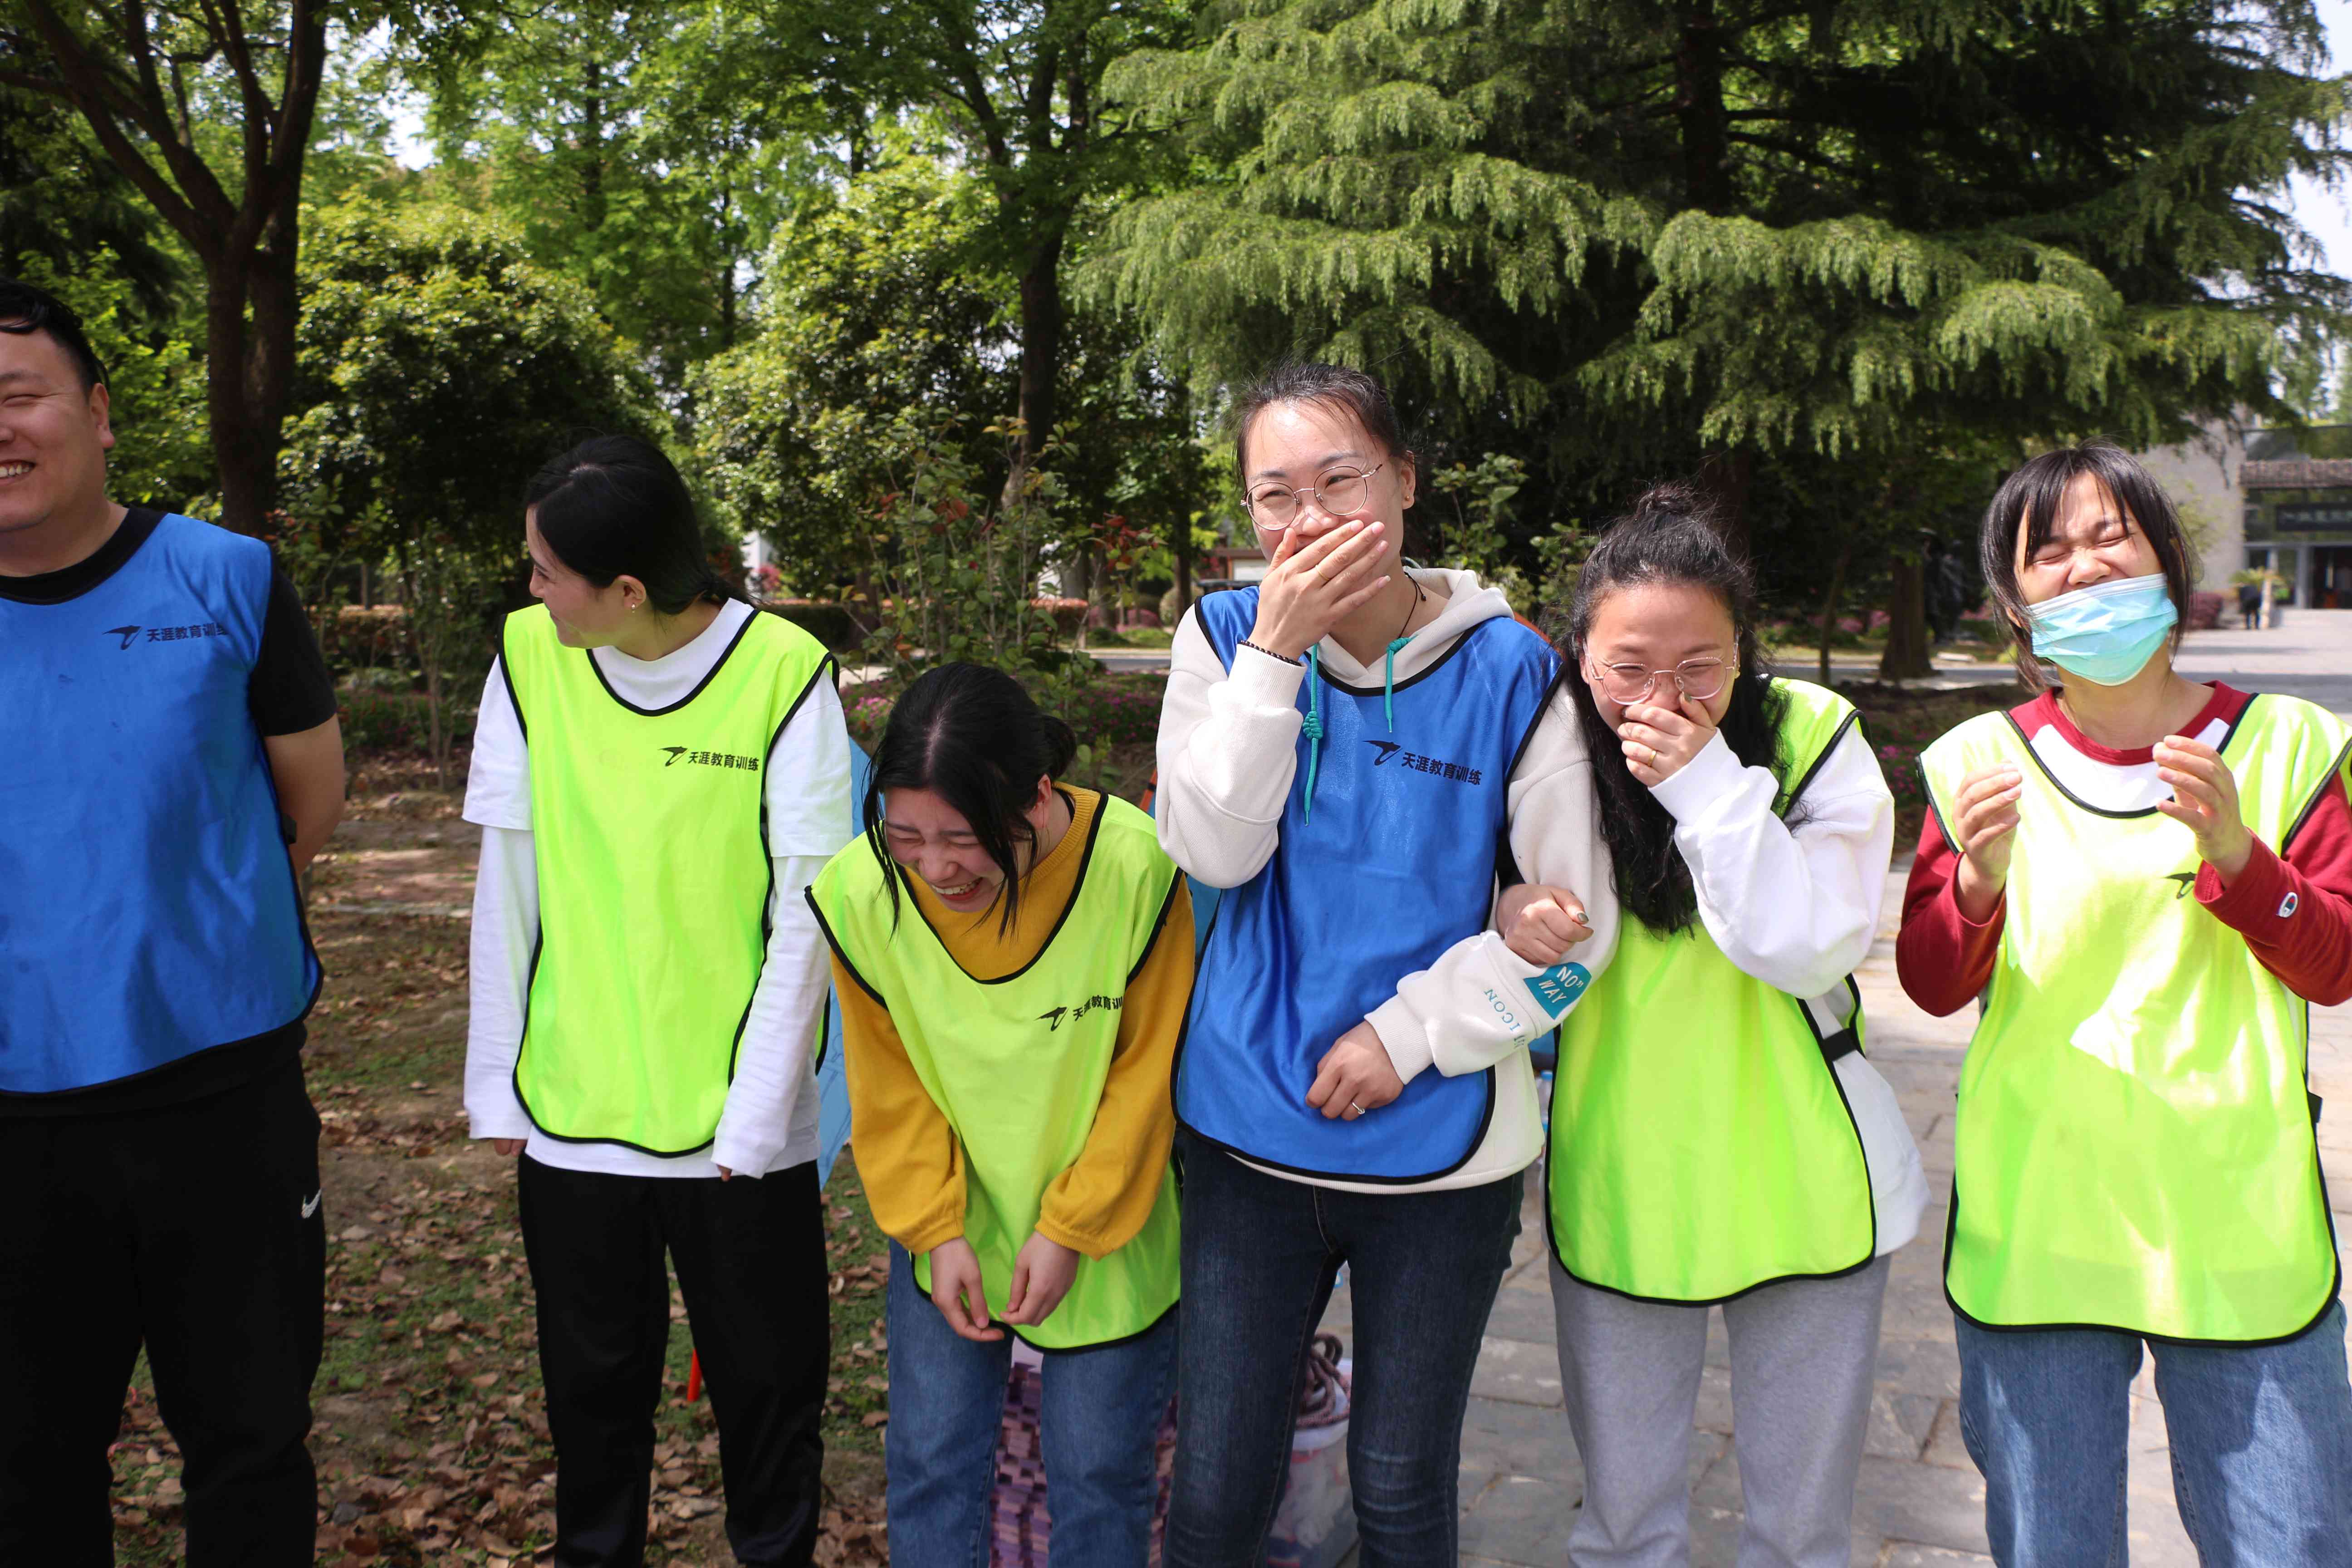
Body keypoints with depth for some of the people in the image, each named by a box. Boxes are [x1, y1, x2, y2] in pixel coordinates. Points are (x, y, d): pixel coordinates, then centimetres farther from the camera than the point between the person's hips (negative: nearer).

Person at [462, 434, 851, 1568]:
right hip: (571, 1106, 3)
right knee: (593, 1374, 17)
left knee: (766, 1378, 12)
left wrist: (754, 1115, -10)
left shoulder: (783, 669, -12)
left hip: (737, 1123, -2)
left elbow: (805, 917, -10)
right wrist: (496, 1084, 3)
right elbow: (508, 887, 3)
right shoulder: (528, 656, -3)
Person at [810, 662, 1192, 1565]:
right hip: (946, 1221, 2)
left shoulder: (1134, 868, -26)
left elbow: (1147, 1072, -14)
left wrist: (1072, 1228, -11)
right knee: (930, 1457, 7)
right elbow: (889, 1084, -4)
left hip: (1106, 1225, -2)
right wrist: (934, 1229, -8)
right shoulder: (862, 891, -18)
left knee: (1098, 1471, 7)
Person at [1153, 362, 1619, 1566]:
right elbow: (1214, 852, -14)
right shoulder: (1227, 636, -2)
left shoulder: (1508, 671, -9)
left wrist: (1409, 1031, -13)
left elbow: (1576, 923, -6)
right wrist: (1276, 652, -20)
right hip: (1249, 1131, 2)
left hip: (1441, 1145, -1)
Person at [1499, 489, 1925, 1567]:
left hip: (1801, 1185, -1)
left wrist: (1710, 787, -26)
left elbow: (1812, 947, -19)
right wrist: (1510, 921, -19)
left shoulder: (1814, 737, -10)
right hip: (1615, 1186, 1)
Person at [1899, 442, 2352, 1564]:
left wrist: (2235, 853, -19)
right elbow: (1932, 987, -1)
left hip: (2241, 1230, 0)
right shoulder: (1981, 761, 1)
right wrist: (1978, 879, -21)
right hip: (2034, 1229, 0)